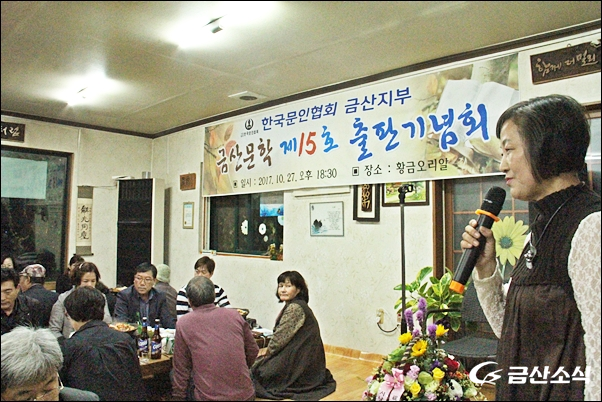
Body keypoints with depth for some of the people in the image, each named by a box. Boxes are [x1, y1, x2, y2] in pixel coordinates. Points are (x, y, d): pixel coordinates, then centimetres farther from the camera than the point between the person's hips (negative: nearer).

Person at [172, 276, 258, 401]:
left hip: (208, 396, -3)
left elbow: (181, 368, 1)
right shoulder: (234, 315, 3)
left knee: (173, 374, 19)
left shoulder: (183, 324, -3)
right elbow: (253, 350, 12)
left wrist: (178, 396, 14)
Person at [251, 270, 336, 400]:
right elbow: (283, 336, 18)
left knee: (258, 370, -5)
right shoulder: (293, 306, 13)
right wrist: (269, 349, 10)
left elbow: (281, 337, -18)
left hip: (299, 360, -10)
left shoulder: (294, 308, -20)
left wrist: (267, 350, -2)